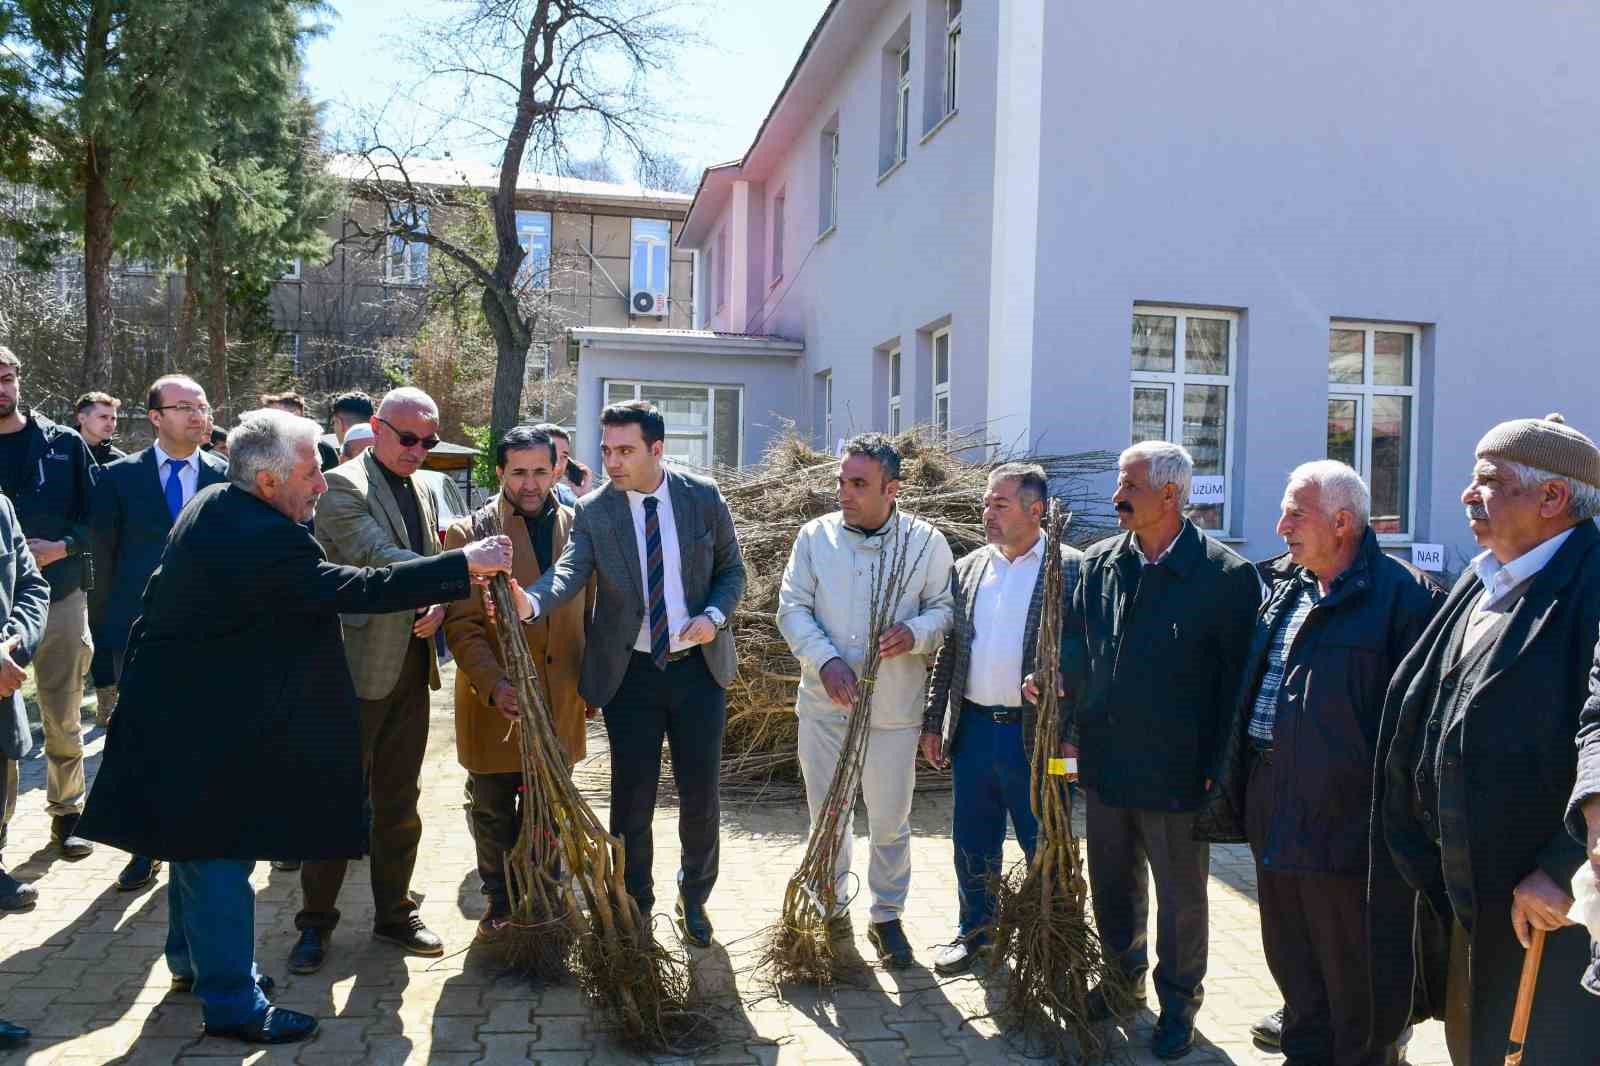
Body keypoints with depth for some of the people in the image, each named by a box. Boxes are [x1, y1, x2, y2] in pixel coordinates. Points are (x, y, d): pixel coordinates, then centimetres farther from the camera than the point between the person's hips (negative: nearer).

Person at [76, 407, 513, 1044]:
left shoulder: (210, 504, 1)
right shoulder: (264, 540, -29)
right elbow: (358, 589, -30)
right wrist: (463, 566, -27)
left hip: (181, 705, 10)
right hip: (209, 727, -10)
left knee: (202, 844, 24)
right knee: (219, 856, 1)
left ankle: (193, 959, 42)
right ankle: (232, 1003, 14)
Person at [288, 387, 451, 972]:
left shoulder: (420, 493, 14)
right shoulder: (342, 485, -10)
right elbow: (377, 557, -24)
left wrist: (438, 606, -5)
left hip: (410, 669, 7)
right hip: (355, 667, -7)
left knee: (399, 802, 15)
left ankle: (395, 912, 28)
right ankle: (316, 921, 19)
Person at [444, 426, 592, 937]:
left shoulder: (575, 528, 4)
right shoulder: (469, 532, -6)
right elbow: (462, 624, -10)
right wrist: (494, 684, -22)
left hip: (560, 701, 2)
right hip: (496, 703, -2)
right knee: (494, 815, 12)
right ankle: (500, 903, 32)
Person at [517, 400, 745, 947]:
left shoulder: (703, 497, -3)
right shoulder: (593, 511, -7)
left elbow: (731, 569, 5)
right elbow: (569, 571, -22)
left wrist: (714, 616, -13)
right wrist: (531, 601, -43)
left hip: (699, 665, 1)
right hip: (629, 672, -1)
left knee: (701, 793, 8)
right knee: (632, 795, 6)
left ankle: (694, 897, 33)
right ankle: (635, 904, 28)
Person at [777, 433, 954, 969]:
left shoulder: (927, 542, -4)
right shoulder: (815, 536, 0)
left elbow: (944, 609, 2)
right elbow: (792, 608, -1)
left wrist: (915, 633, -20)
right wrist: (826, 661, -16)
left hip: (894, 708, -1)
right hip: (824, 703, 2)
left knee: (890, 820, 10)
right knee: (826, 814, 14)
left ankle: (887, 916, 28)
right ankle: (830, 908, 34)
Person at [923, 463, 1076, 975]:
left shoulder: (1071, 570, -7)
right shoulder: (968, 568, 8)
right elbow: (947, 651, 12)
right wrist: (933, 721, 9)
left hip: (1036, 735, -4)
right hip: (973, 729, 5)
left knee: (1044, 847, 8)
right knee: (973, 844, 16)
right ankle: (974, 929, 35)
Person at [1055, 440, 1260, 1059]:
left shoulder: (1226, 577, -14)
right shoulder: (1099, 564, 1)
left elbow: (1237, 678, -12)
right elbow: (1076, 651, 9)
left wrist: (1218, 769, -12)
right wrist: (1068, 726, 0)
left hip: (1177, 771, -4)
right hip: (1105, 763, 5)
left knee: (1180, 897, 12)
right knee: (1113, 886, 20)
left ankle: (1178, 1004, 33)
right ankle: (1123, 979, 42)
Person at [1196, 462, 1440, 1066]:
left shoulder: (1402, 595, -13)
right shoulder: (1287, 590, 12)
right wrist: (1233, 780, 18)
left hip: (1344, 815, -8)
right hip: (1274, 807, 8)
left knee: (1354, 976, 6)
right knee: (1291, 959, 21)